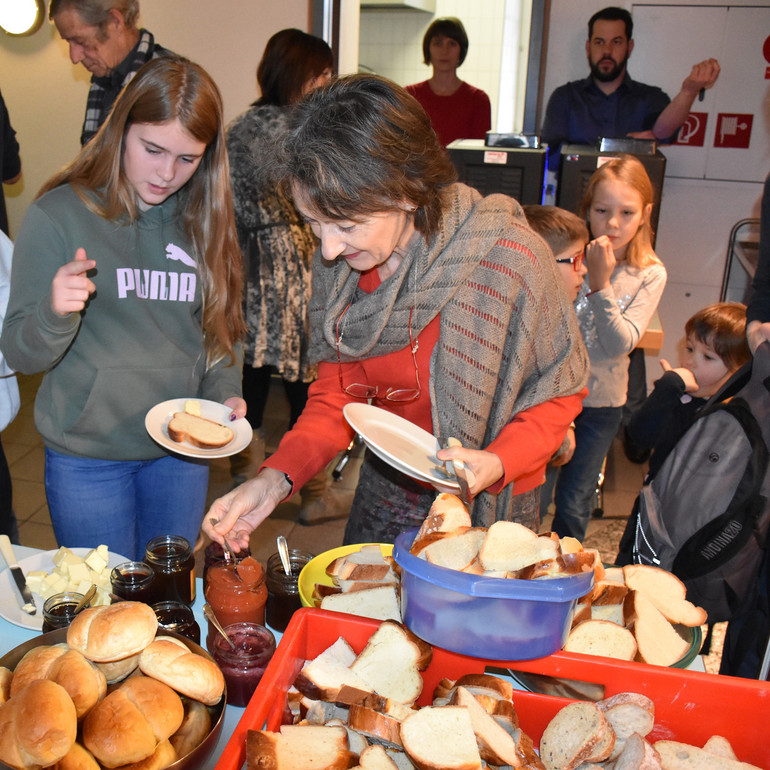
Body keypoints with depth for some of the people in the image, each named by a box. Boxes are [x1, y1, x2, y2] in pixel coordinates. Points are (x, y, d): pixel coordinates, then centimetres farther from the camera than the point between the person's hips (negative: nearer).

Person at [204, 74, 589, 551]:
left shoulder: (509, 260, -27)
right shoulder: (339, 263, -13)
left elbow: (559, 392, -13)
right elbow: (338, 392, -4)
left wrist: (497, 463, -30)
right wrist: (276, 479, -19)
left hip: (490, 510, -4)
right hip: (384, 495, 5)